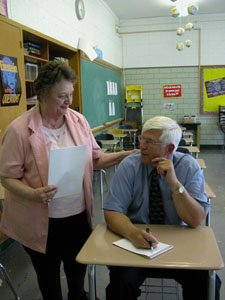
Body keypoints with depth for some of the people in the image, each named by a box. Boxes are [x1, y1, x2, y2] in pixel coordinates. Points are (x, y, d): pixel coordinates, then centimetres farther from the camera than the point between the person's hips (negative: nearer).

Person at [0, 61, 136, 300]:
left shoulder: (78, 121, -1)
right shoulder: (19, 130, -15)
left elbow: (95, 160, 7)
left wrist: (125, 155, -5)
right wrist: (34, 194, -27)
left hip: (79, 215, 4)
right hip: (42, 223, -4)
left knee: (78, 272, 24)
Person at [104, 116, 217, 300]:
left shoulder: (189, 166, -7)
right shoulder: (129, 166, -8)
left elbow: (196, 221, -13)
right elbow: (112, 211, -13)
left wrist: (174, 182, -25)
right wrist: (133, 233, -34)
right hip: (136, 243, 0)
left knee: (205, 281, -23)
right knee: (123, 280, -27)